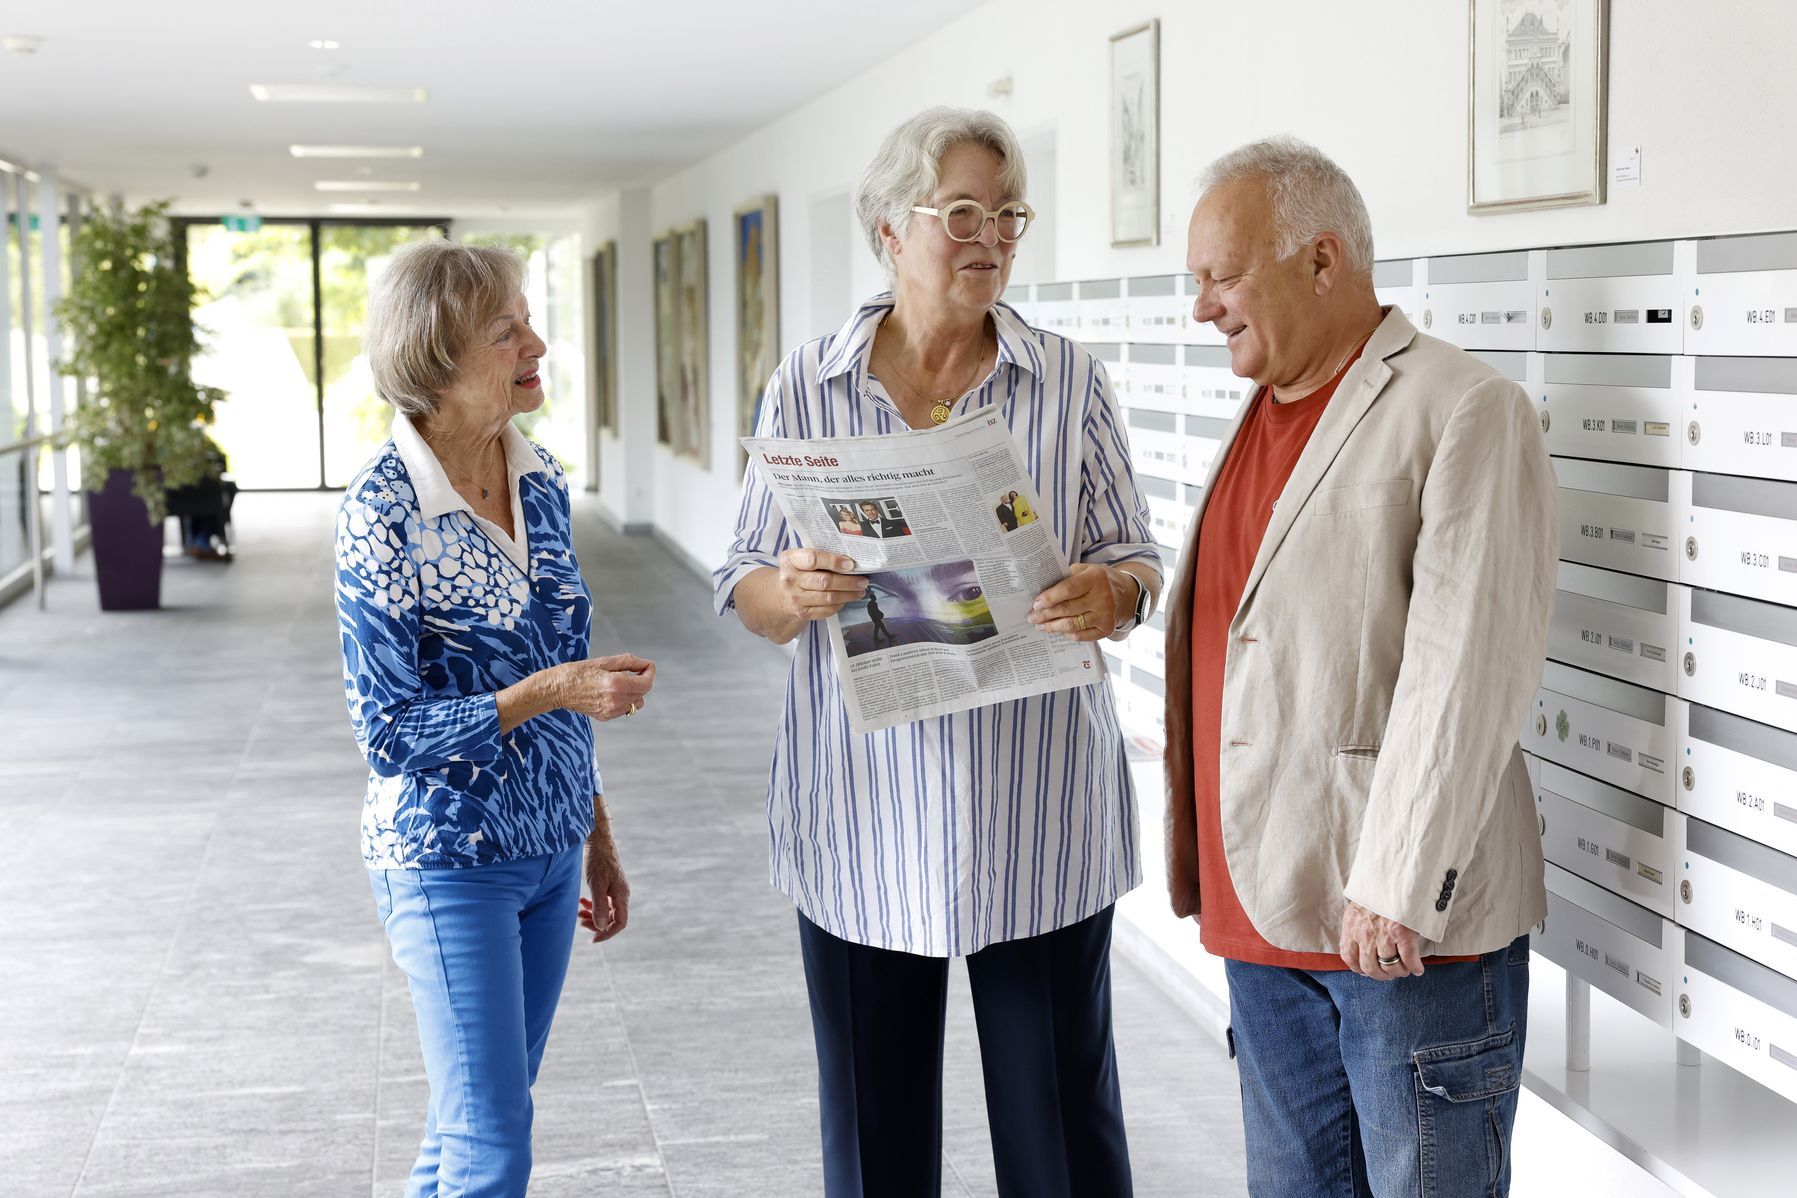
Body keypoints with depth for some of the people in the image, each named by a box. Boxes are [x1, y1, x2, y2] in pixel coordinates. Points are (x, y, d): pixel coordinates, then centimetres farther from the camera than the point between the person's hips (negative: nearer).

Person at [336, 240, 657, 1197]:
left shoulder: (539, 480, 3)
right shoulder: (382, 510, -18)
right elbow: (387, 729, -17)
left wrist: (598, 839, 15)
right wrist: (551, 691, -26)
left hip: (546, 852, 6)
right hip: (446, 860, -6)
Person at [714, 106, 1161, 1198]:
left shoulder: (1070, 382, 2)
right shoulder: (807, 388, 2)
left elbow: (1137, 560, 5)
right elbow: (747, 592, 4)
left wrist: (1109, 595, -18)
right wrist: (793, 592, -19)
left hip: (1038, 815, 0)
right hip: (865, 817, 1)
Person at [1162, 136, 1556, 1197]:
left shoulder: (1468, 412, -9)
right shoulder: (1262, 418, 17)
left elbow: (1466, 672, -18)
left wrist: (1397, 891, -21)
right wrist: (1209, 870, 16)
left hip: (1409, 926, -7)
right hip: (1263, 912, 8)